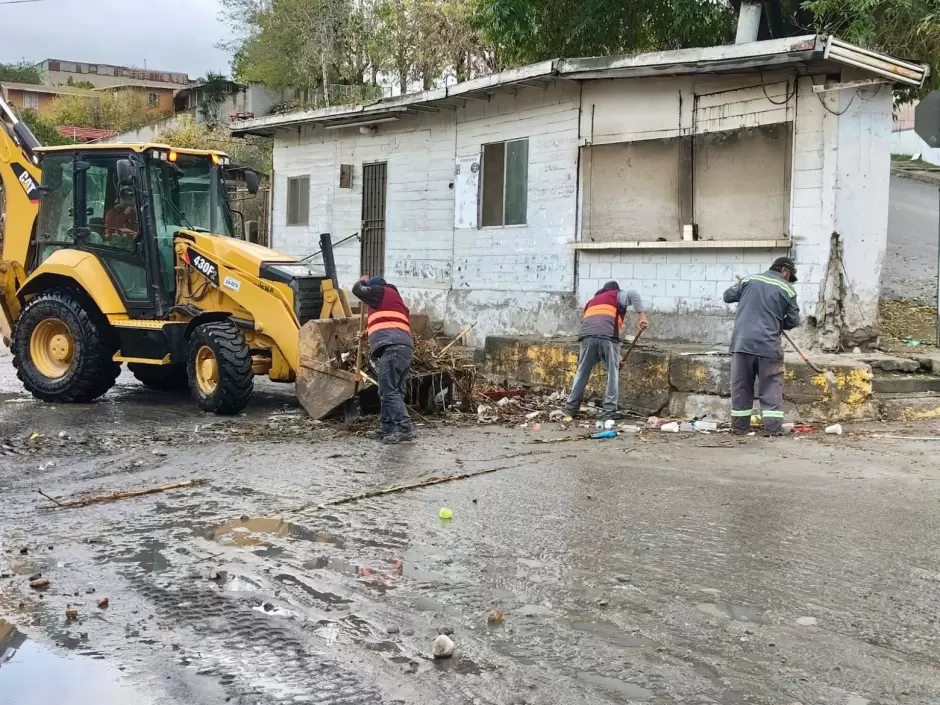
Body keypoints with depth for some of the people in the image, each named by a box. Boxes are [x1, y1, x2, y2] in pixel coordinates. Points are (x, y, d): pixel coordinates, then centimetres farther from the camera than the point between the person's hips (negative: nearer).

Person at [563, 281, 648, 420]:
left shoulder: (593, 301, 39)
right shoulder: (617, 296, 25)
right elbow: (633, 295, 1)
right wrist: (642, 316, -2)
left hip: (587, 335, 4)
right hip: (607, 335, -4)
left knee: (582, 372, 11)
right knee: (613, 373, 5)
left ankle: (571, 408, 11)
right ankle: (610, 410, 1)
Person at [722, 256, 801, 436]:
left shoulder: (749, 280, 9)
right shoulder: (787, 290, 3)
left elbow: (728, 296, 15)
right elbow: (793, 321, 6)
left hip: (742, 342, 3)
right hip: (768, 344, -2)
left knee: (741, 385, 9)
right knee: (771, 386, 6)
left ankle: (739, 426, 13)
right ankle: (773, 427, 2)